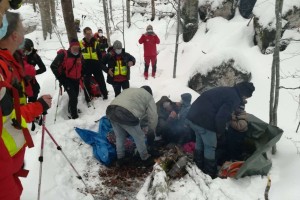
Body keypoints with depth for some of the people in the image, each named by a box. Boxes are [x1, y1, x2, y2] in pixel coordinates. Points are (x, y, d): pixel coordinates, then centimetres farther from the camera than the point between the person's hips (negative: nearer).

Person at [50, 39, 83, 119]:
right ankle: (73, 115, -4)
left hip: (76, 80, 6)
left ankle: (71, 110, 38)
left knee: (75, 96, 16)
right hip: (67, 79, -6)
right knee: (73, 97, -15)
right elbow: (53, 66, -13)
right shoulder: (63, 55, -16)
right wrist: (60, 78, -12)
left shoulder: (80, 56, 4)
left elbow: (82, 67, 24)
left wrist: (80, 75, 13)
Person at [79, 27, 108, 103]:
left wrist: (101, 64, 1)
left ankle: (105, 95, 27)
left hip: (96, 65, 1)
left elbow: (100, 55, 6)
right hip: (86, 66, -1)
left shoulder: (95, 43, 4)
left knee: (101, 81, 10)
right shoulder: (80, 44, -2)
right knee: (86, 83, 7)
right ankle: (88, 99, 20)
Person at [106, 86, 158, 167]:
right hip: (126, 115, -6)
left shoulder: (129, 90, 36)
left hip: (111, 111, 6)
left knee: (119, 137, 28)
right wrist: (151, 130, 34)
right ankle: (145, 159, 35)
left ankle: (120, 159, 42)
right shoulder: (148, 97, 20)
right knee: (139, 137, 18)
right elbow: (153, 116, 14)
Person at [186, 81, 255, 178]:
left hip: (193, 115, 9)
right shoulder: (234, 99, -9)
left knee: (200, 141, 27)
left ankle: (198, 167, 42)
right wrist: (221, 131, 0)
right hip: (203, 120, -9)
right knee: (210, 147, 8)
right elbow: (221, 117, -16)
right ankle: (210, 175, 22)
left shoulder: (226, 90, 18)